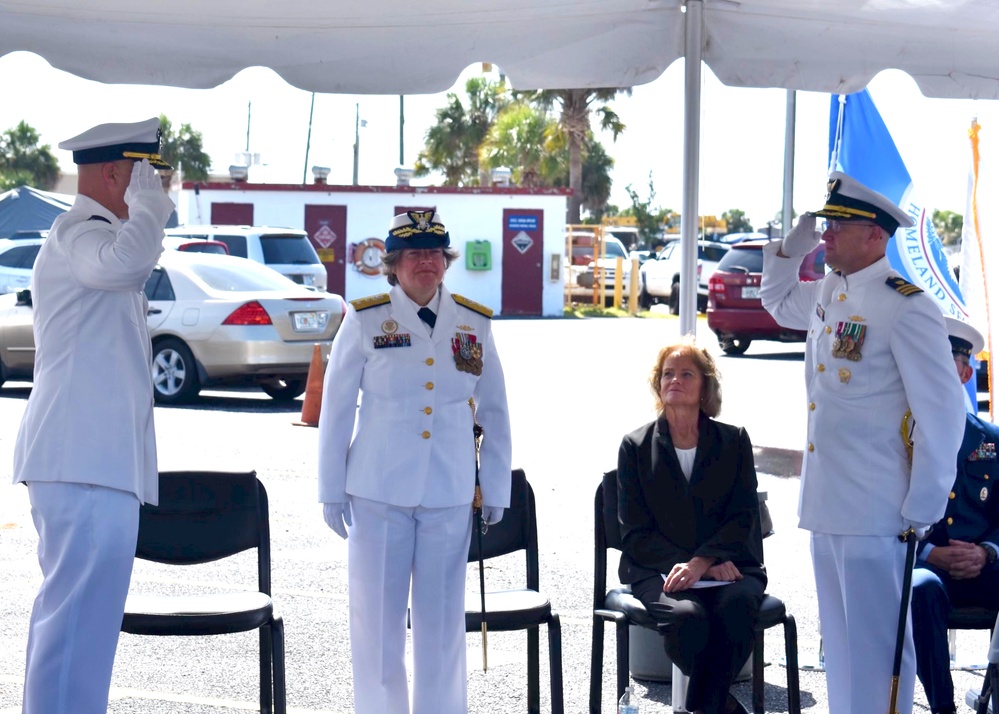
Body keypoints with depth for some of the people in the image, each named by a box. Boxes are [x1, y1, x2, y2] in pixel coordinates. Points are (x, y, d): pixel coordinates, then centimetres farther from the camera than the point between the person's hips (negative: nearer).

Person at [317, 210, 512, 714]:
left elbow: (494, 413, 13)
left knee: (442, 616, 6)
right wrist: (331, 491, 3)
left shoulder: (474, 324, 7)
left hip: (450, 496, 2)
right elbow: (336, 407, 3)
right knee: (378, 615, 3)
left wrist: (496, 489, 11)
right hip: (379, 491, -2)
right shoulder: (365, 320, 0)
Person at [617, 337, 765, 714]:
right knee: (687, 617, -34)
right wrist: (683, 567, -13)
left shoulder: (734, 441, 11)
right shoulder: (636, 447, 10)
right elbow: (635, 533, 3)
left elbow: (743, 518, 2)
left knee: (736, 606, -35)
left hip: (728, 566, 1)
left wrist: (701, 562, -16)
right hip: (658, 573, -1)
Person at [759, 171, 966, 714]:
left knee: (876, 645, -2)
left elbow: (943, 414, -16)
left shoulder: (906, 308, -16)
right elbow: (777, 301, 34)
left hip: (874, 509, -9)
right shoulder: (827, 294, 10)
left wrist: (922, 511, -15)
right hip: (826, 503, 9)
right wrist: (791, 248, 14)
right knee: (840, 642, 17)